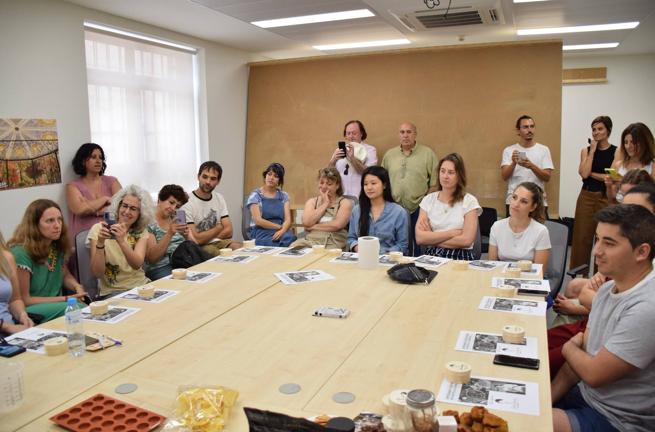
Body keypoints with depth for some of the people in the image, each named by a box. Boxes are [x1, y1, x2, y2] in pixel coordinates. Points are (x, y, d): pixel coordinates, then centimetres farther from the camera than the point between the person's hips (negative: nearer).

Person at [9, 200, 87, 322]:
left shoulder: (57, 246, 3)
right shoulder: (20, 253, -17)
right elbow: (24, 300, -12)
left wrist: (77, 287, -4)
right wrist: (66, 299, -16)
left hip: (56, 306, 7)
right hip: (29, 312, -7)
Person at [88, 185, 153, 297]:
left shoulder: (141, 232, 4)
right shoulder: (98, 229, -4)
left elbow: (137, 265, -16)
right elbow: (97, 273, -11)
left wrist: (121, 242, -32)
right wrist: (100, 243, -25)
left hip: (141, 286, 4)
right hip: (112, 291, -3)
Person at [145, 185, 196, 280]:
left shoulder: (178, 219, 15)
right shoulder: (148, 223, 0)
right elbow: (151, 258, -9)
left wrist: (187, 236, -12)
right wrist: (169, 234, -19)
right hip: (159, 268, -4)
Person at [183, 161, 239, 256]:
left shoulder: (219, 198, 9)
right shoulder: (187, 203, -12)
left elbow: (228, 231, 5)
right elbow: (195, 240, -15)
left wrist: (205, 237, -9)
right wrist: (220, 227, -2)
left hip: (218, 242, 5)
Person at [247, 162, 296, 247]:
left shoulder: (284, 196, 14)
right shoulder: (255, 195, 3)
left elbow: (288, 220, 3)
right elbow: (258, 221, -8)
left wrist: (282, 230, -18)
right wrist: (280, 226, -9)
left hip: (281, 233, 3)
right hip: (262, 234, -3)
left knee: (291, 239, -34)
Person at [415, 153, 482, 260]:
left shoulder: (469, 201, 0)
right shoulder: (428, 199, 7)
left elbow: (466, 240, -11)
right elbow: (420, 238, -5)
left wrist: (432, 238, -7)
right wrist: (452, 233, -11)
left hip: (460, 258, -1)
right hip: (432, 256, 2)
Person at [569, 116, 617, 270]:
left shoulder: (616, 152, 0)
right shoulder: (586, 150, 7)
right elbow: (584, 173, -8)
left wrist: (591, 173, -6)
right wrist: (592, 150, -5)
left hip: (607, 198, -2)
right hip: (587, 197, 2)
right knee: (582, 237, 2)